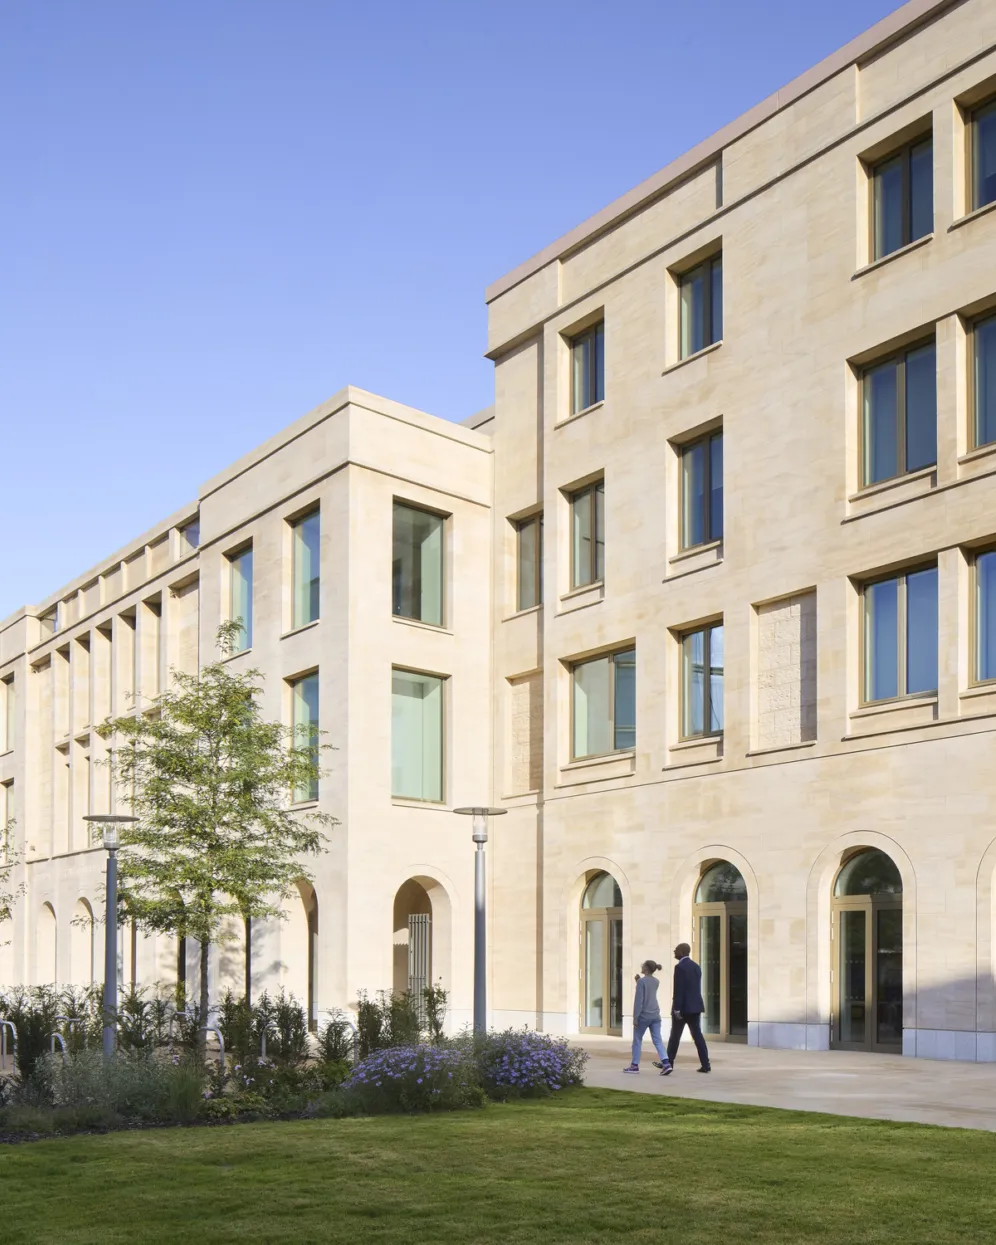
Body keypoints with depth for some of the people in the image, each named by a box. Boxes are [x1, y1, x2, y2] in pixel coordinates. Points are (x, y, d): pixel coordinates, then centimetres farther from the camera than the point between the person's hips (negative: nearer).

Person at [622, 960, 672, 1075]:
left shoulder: (641, 981, -12)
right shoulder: (656, 982, 9)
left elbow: (638, 1000, -15)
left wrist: (635, 1017, -13)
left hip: (644, 1016, -6)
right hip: (655, 1016, 6)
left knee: (637, 1040, 9)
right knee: (657, 1040, 1)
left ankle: (635, 1065, 15)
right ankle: (666, 1063, -16)